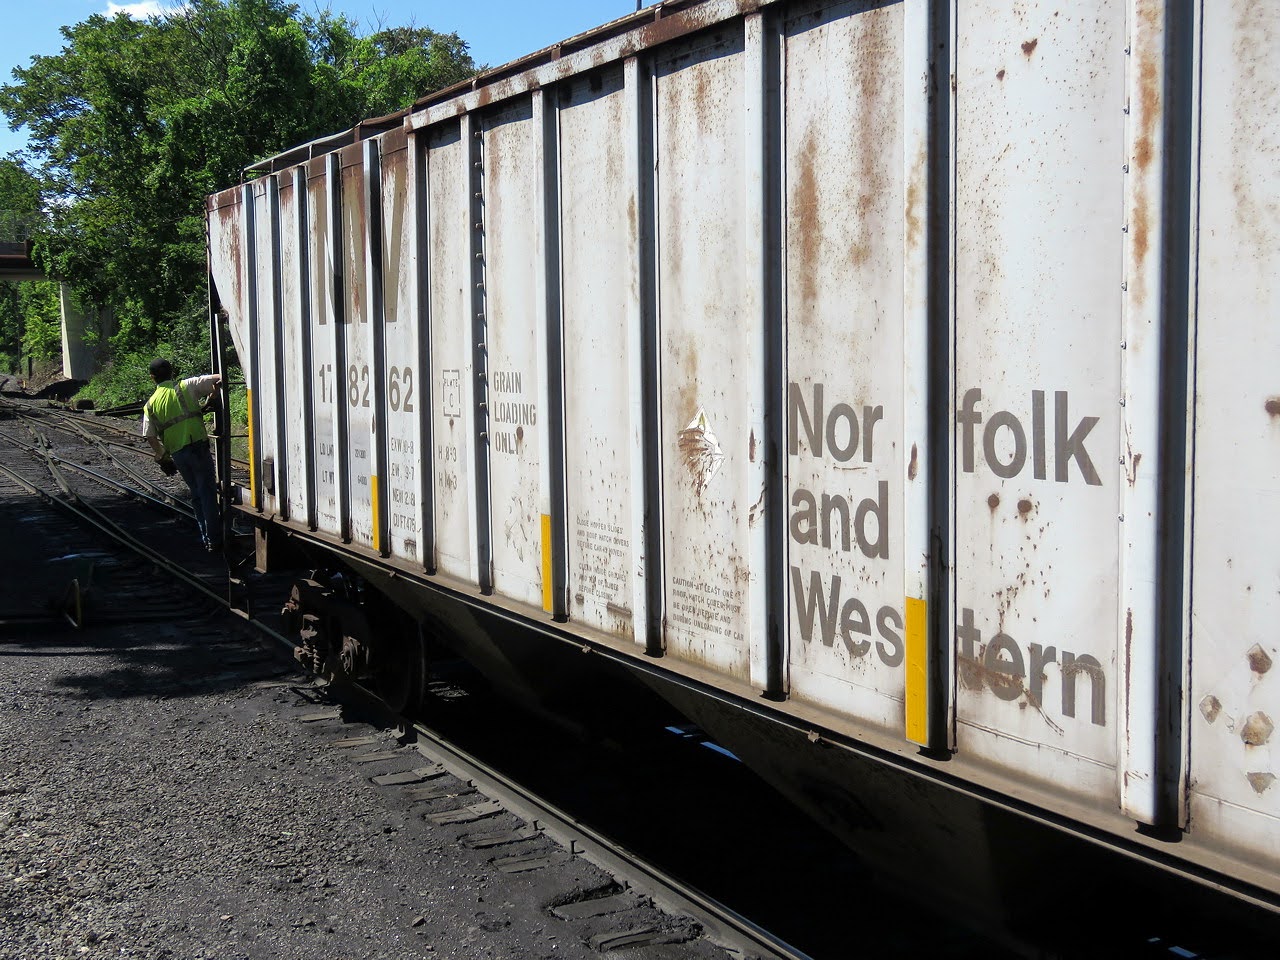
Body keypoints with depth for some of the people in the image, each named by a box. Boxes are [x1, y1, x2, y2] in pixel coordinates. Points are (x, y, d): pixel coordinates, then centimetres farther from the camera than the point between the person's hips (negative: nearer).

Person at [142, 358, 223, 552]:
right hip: (198, 446, -4)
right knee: (207, 492, 0)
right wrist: (220, 379, 15)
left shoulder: (150, 405, 11)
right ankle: (214, 539, -3)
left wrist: (161, 456, 22)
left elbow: (150, 437, 9)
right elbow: (218, 378, -8)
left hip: (177, 454, 4)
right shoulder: (186, 387, 0)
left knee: (196, 494, 17)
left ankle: (206, 538, 18)